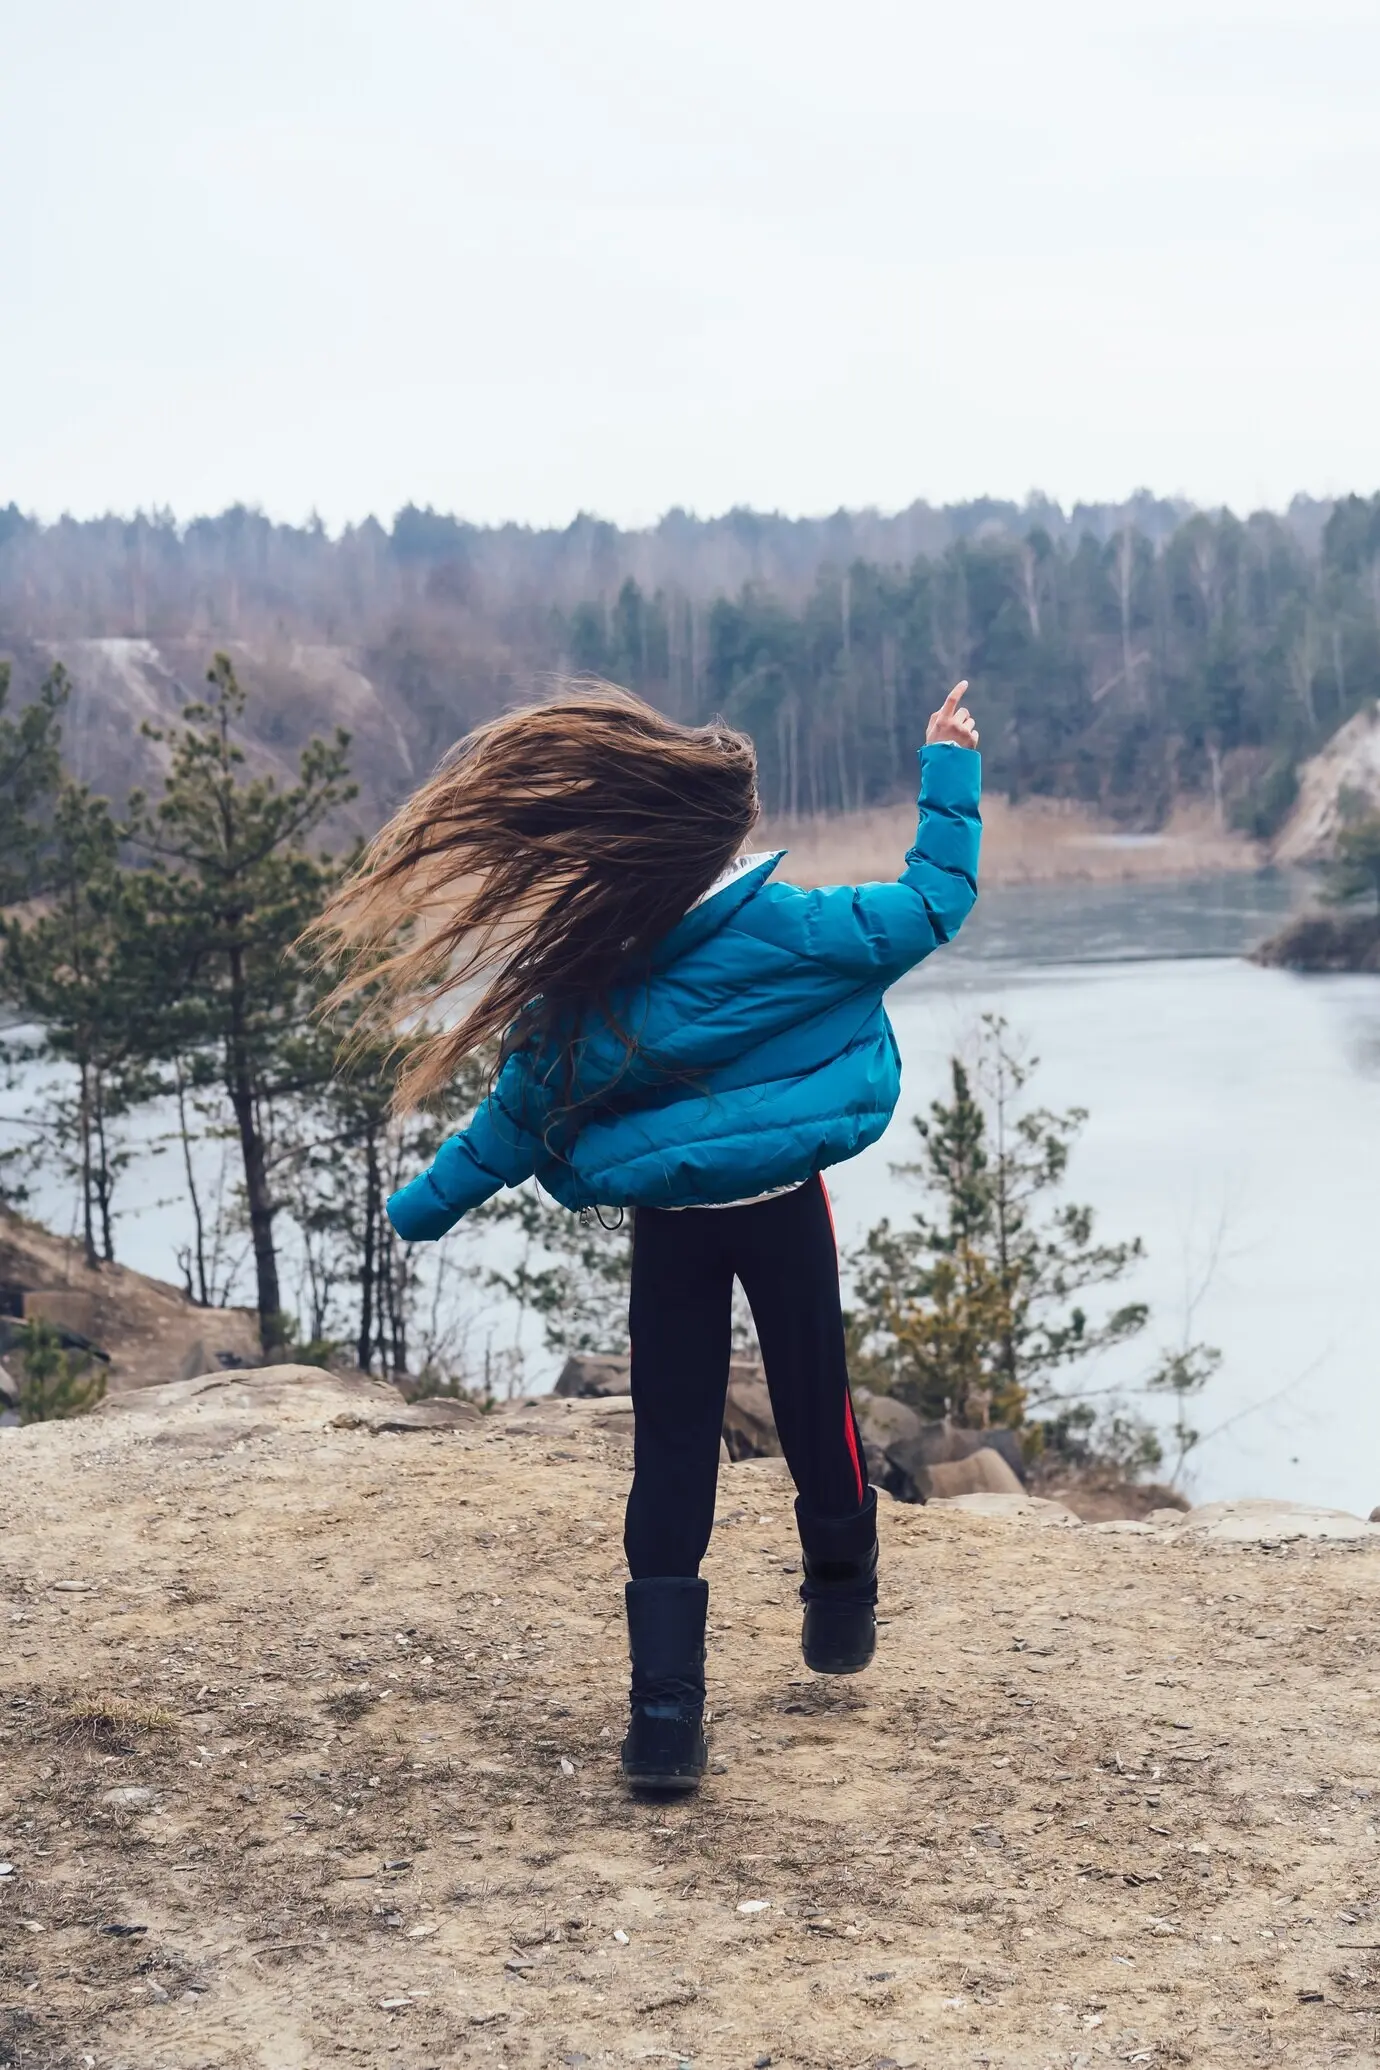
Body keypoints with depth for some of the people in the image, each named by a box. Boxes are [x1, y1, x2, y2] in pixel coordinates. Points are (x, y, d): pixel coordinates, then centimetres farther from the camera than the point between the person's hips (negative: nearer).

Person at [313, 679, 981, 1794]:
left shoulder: (583, 989, -12)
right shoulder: (792, 930, -17)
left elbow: (510, 1129, -3)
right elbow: (933, 904, -6)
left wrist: (419, 1211, 12)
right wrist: (950, 769, 3)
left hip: (668, 1229, 1)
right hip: (785, 1212, -1)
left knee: (672, 1457, 4)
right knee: (816, 1412, 19)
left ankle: (667, 1711, -2)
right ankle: (842, 1610, 39)